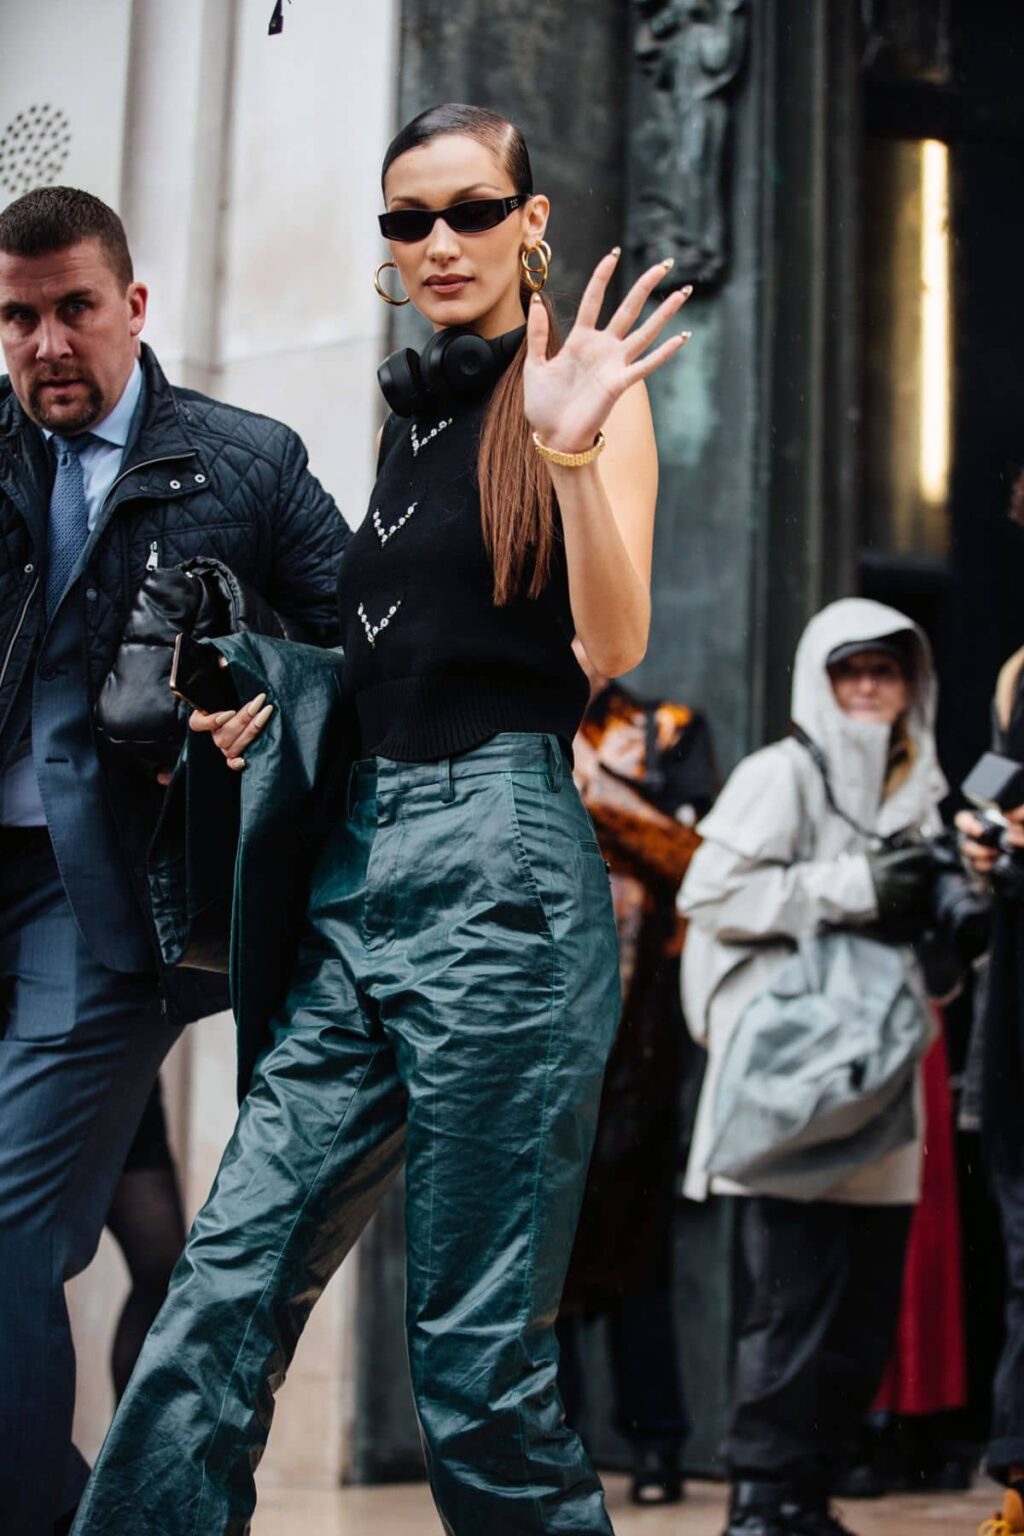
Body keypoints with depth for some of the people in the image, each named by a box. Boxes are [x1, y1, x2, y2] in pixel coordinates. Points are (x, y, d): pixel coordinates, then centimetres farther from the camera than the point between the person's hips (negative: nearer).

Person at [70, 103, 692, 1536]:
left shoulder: (585, 387, 1)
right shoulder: (409, 412, 20)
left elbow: (615, 645, -10)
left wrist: (571, 455, -24)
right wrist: (273, 706, 11)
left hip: (498, 865, -6)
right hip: (358, 854, 7)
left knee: (477, 1347, -3)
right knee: (224, 1289, 0)